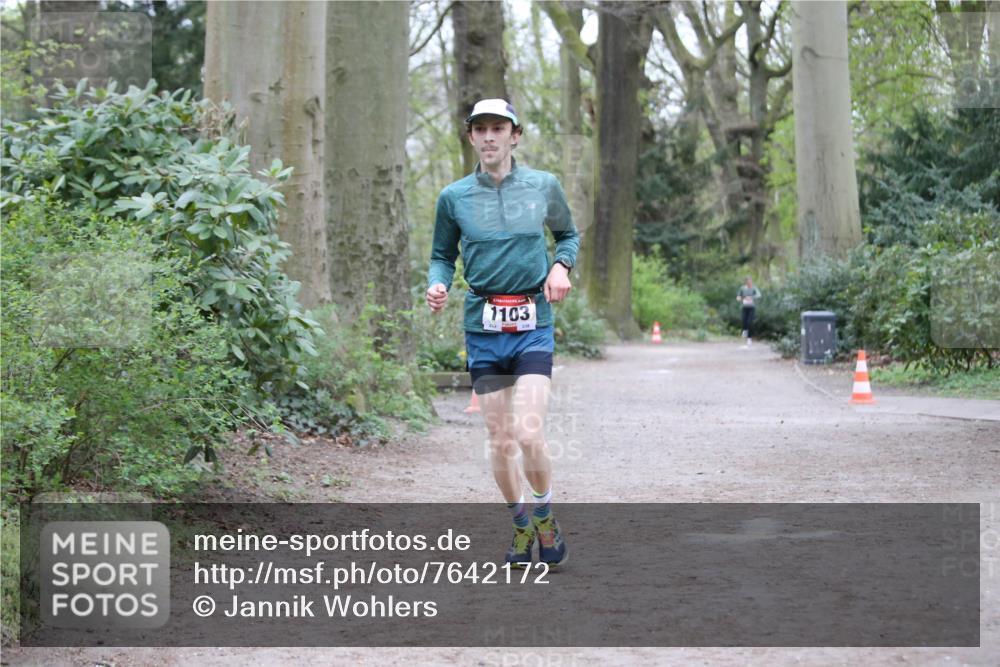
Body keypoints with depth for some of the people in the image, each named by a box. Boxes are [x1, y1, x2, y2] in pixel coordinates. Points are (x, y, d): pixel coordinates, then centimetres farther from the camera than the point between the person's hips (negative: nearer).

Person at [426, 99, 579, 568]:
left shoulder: (543, 186, 3)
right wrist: (437, 285, -8)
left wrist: (561, 265, -2)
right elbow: (443, 255, 13)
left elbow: (569, 233, 19)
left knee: (529, 434, -15)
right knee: (500, 440, 5)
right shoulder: (454, 197, 3)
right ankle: (521, 524, 26)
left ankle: (545, 516, 10)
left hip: (533, 325, -1)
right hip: (483, 327, 1)